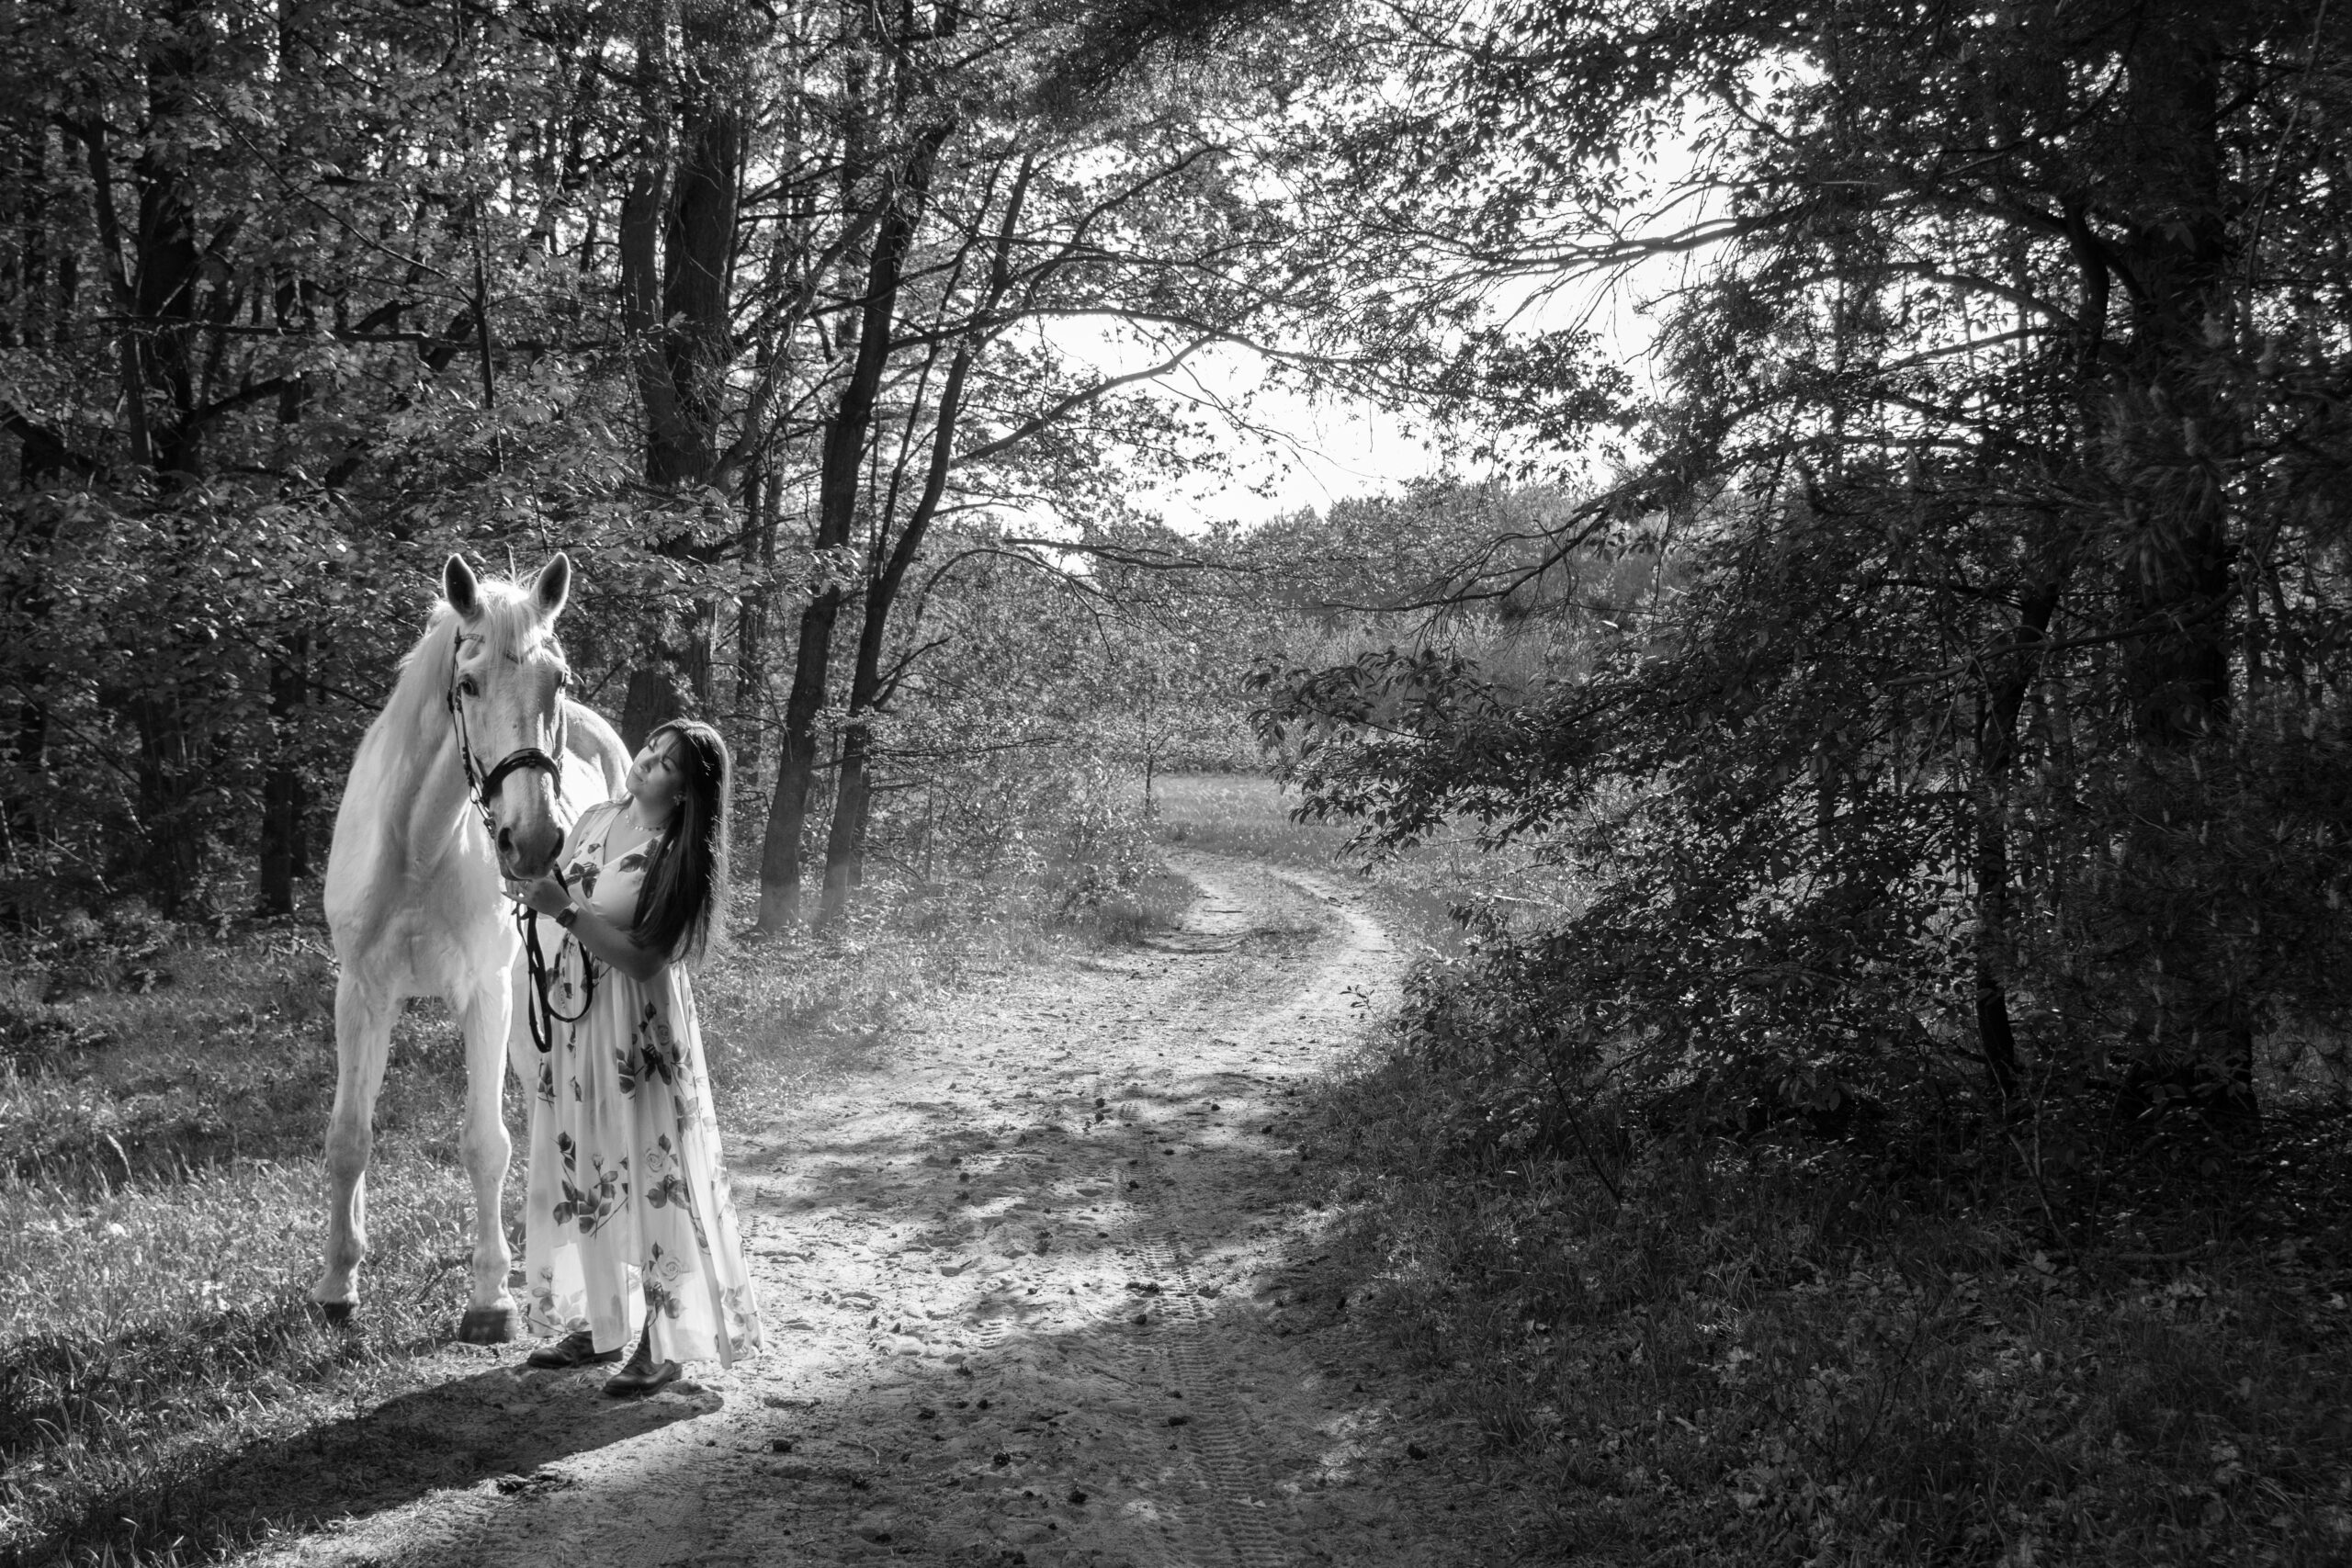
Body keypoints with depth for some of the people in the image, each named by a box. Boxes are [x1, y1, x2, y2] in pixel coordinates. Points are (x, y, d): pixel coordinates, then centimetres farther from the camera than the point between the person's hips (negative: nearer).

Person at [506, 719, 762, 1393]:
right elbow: (556, 897, 17)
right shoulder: (594, 820, 6)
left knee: (646, 1173, -2)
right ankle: (595, 1323, 27)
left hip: (635, 1033, -7)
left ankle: (661, 1343, 7)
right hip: (568, 1017, 7)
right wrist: (532, 887, -2)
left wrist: (566, 911, -26)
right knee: (578, 1171, 13)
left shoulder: (679, 859, -14)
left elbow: (643, 960, -20)